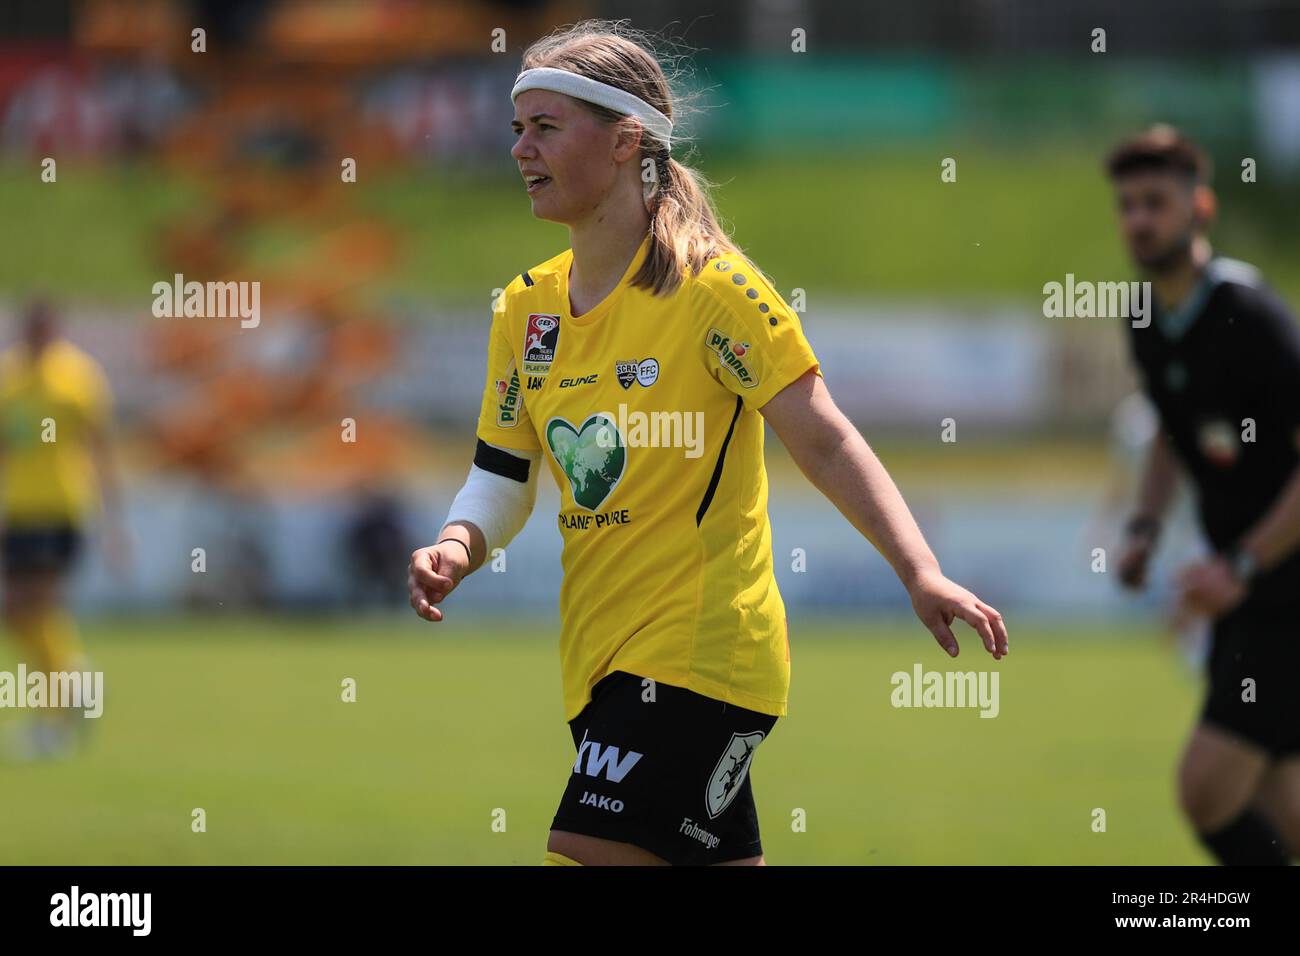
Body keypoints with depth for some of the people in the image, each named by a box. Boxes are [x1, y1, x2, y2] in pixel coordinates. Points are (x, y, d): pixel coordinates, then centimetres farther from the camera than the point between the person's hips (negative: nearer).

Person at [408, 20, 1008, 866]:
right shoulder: (526, 306, 9)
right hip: (598, 663, 7)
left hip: (700, 650, -7)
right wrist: (458, 547, -7)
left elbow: (825, 442, -13)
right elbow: (503, 476, 14)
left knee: (583, 853, -18)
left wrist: (921, 573, -23)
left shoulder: (709, 285, -11)